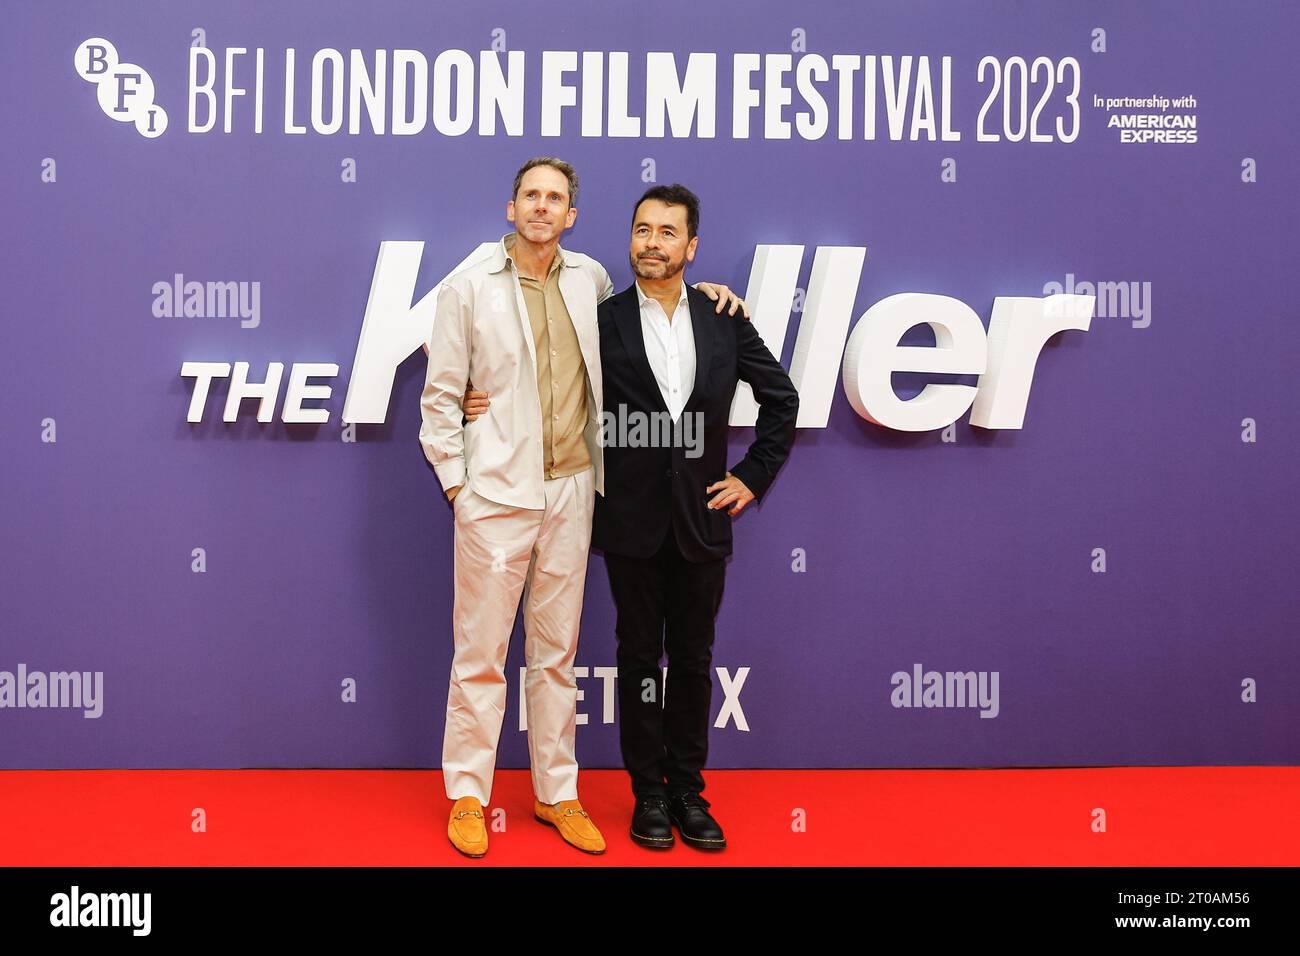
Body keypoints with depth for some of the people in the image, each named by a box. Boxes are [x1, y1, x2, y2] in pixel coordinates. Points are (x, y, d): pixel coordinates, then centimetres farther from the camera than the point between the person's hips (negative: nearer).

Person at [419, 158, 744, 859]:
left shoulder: (589, 278, 8)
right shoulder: (468, 288, -2)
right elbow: (440, 398, 0)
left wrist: (694, 288, 14)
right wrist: (455, 484, -4)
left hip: (570, 492, 4)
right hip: (495, 495, -3)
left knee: (557, 654, 12)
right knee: (480, 654, 3)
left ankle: (556, 792, 24)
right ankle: (466, 795, 19)